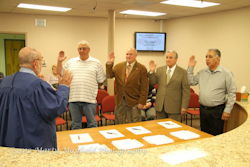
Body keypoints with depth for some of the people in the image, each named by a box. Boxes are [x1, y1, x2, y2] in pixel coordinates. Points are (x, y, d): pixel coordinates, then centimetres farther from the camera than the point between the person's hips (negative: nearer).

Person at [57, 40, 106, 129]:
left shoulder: (96, 63, 4)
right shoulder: (70, 62, 10)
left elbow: (101, 80, 6)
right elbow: (60, 73, 15)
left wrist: (92, 86, 3)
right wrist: (59, 62, 7)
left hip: (89, 99, -2)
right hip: (73, 98, 2)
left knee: (92, 124, 8)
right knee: (75, 125, 14)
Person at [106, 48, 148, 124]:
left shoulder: (141, 68, -5)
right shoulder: (119, 66, 7)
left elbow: (144, 87, -7)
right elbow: (109, 75, 0)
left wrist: (142, 102, -11)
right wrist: (109, 63, -12)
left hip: (133, 101, -3)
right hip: (119, 100, 4)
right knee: (119, 125, 14)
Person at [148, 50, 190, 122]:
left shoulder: (183, 72, -4)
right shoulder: (160, 70, 7)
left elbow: (186, 91, -6)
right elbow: (152, 82, 6)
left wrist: (184, 107, -11)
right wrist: (151, 71, -10)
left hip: (174, 107, -3)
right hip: (160, 106, 4)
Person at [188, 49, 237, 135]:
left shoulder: (226, 73, -7)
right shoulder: (202, 73, 8)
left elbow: (232, 93, -6)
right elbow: (191, 82, 11)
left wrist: (227, 110, -9)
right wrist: (190, 68, 3)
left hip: (217, 110, -5)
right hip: (202, 109, 5)